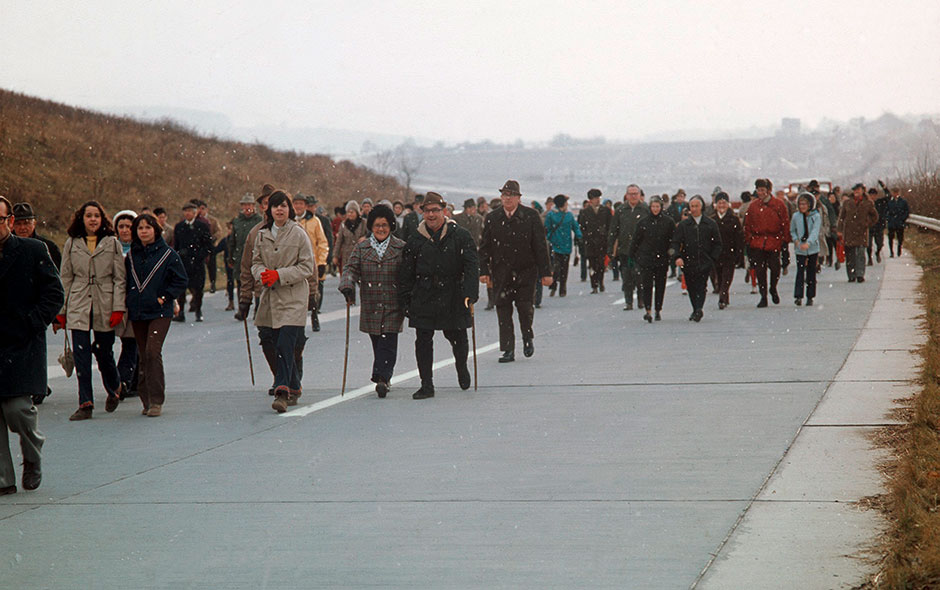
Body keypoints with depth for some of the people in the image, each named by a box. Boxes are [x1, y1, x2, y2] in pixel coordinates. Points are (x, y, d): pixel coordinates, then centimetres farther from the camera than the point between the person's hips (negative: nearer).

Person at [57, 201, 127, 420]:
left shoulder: (112, 244, 4)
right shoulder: (72, 244, 8)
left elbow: (119, 279, 2)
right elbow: (65, 278, 10)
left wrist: (118, 308, -7)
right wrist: (61, 310, 7)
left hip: (105, 306, -1)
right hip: (78, 307, 1)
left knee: (104, 354, 6)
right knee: (81, 355, -6)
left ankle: (113, 390, 33)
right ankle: (85, 404, -3)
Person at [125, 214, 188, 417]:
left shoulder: (168, 254, -2)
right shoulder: (131, 255, 11)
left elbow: (181, 280, 0)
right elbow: (125, 280, 22)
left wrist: (164, 297, -7)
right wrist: (127, 298, 7)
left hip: (159, 312, -5)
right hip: (137, 313, 5)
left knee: (153, 351, -18)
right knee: (144, 356, 8)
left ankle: (157, 400, -15)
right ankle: (147, 400, 14)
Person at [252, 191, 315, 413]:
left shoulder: (298, 234, -5)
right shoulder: (263, 235, 10)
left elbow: (308, 266, -6)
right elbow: (256, 261, 16)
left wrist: (279, 275, -15)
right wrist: (262, 274, -8)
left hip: (293, 298, -5)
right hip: (270, 296, 5)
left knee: (285, 345, -16)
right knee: (278, 346, 10)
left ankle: (283, 392, -19)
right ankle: (294, 388, 25)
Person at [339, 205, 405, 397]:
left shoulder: (401, 248, 3)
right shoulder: (361, 248, 9)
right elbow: (351, 268, 1)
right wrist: (347, 286, -18)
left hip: (393, 307, -2)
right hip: (370, 307, 2)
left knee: (388, 343, -12)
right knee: (377, 344, 7)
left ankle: (382, 378, -16)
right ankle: (383, 378, 20)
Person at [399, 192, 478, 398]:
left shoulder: (460, 236, 1)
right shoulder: (415, 241, 7)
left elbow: (471, 267, -5)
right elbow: (405, 275, 11)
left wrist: (470, 294, -17)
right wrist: (405, 302, 5)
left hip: (453, 299, -1)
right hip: (423, 300, 2)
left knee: (457, 338, 6)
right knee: (423, 341, -1)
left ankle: (461, 367, 38)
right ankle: (426, 385, 6)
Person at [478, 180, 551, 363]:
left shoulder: (530, 216, -1)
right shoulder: (492, 218, 5)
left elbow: (541, 246, -1)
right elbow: (485, 247, 9)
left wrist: (546, 272, -4)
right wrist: (484, 271, 1)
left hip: (526, 271, -2)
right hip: (501, 273, 2)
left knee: (525, 307, -5)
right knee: (503, 310, 0)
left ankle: (528, 337, 24)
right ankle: (508, 350, 6)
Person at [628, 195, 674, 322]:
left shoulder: (668, 222, 2)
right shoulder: (643, 222, 3)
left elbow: (674, 240, 5)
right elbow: (636, 239, 8)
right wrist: (631, 255, 7)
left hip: (662, 259, 1)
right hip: (646, 258, -1)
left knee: (660, 285, 6)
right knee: (647, 284, -10)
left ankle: (658, 310, 17)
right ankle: (648, 310, -14)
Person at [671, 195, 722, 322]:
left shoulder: (711, 224, 8)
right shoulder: (683, 225, 8)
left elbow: (717, 244, 12)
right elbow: (676, 242, 3)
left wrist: (712, 258, 1)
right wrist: (678, 257, -14)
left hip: (705, 263, -2)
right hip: (688, 263, 2)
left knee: (701, 287, -13)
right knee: (691, 288, 5)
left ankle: (698, 309, -22)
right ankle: (697, 311, 16)